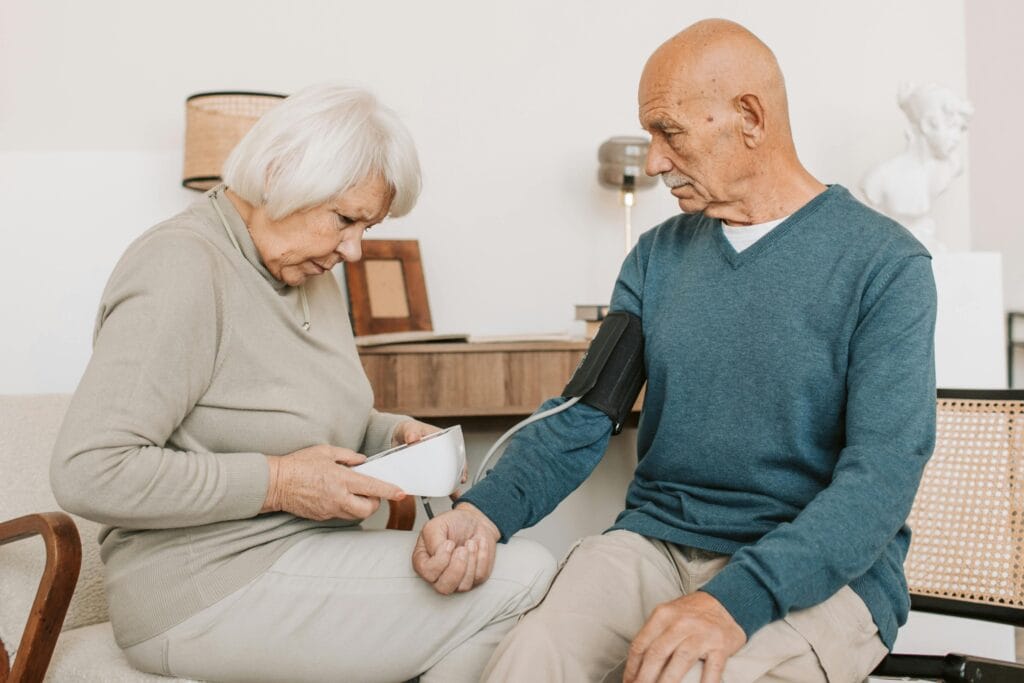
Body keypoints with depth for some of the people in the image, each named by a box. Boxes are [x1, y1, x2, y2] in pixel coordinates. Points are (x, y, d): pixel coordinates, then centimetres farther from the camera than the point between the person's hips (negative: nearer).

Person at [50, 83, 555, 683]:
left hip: (306, 553, 9)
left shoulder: (310, 276, 13)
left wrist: (391, 435, 4)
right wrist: (276, 483, -20)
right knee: (523, 583, -19)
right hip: (210, 592, -9)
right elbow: (88, 471, -22)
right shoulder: (182, 270, -16)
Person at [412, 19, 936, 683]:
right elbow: (582, 417, 6)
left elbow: (884, 471, -15)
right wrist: (483, 513, -14)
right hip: (655, 541, 3)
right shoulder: (658, 256, 10)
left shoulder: (886, 264, -6)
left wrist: (736, 601, -28)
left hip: (818, 571, -3)